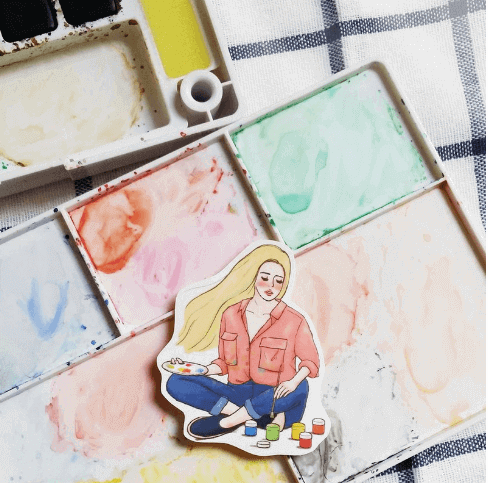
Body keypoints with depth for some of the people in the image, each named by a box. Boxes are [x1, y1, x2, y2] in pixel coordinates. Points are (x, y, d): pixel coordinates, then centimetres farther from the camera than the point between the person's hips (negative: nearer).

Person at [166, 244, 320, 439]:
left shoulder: (294, 321, -2)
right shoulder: (230, 314, 7)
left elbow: (310, 361, 2)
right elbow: (225, 363, 13)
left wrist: (294, 381, -19)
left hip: (273, 398, -3)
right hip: (238, 392, 3)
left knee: (300, 389, -39)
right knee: (175, 383, -15)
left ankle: (226, 422, -23)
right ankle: (262, 415, -23)